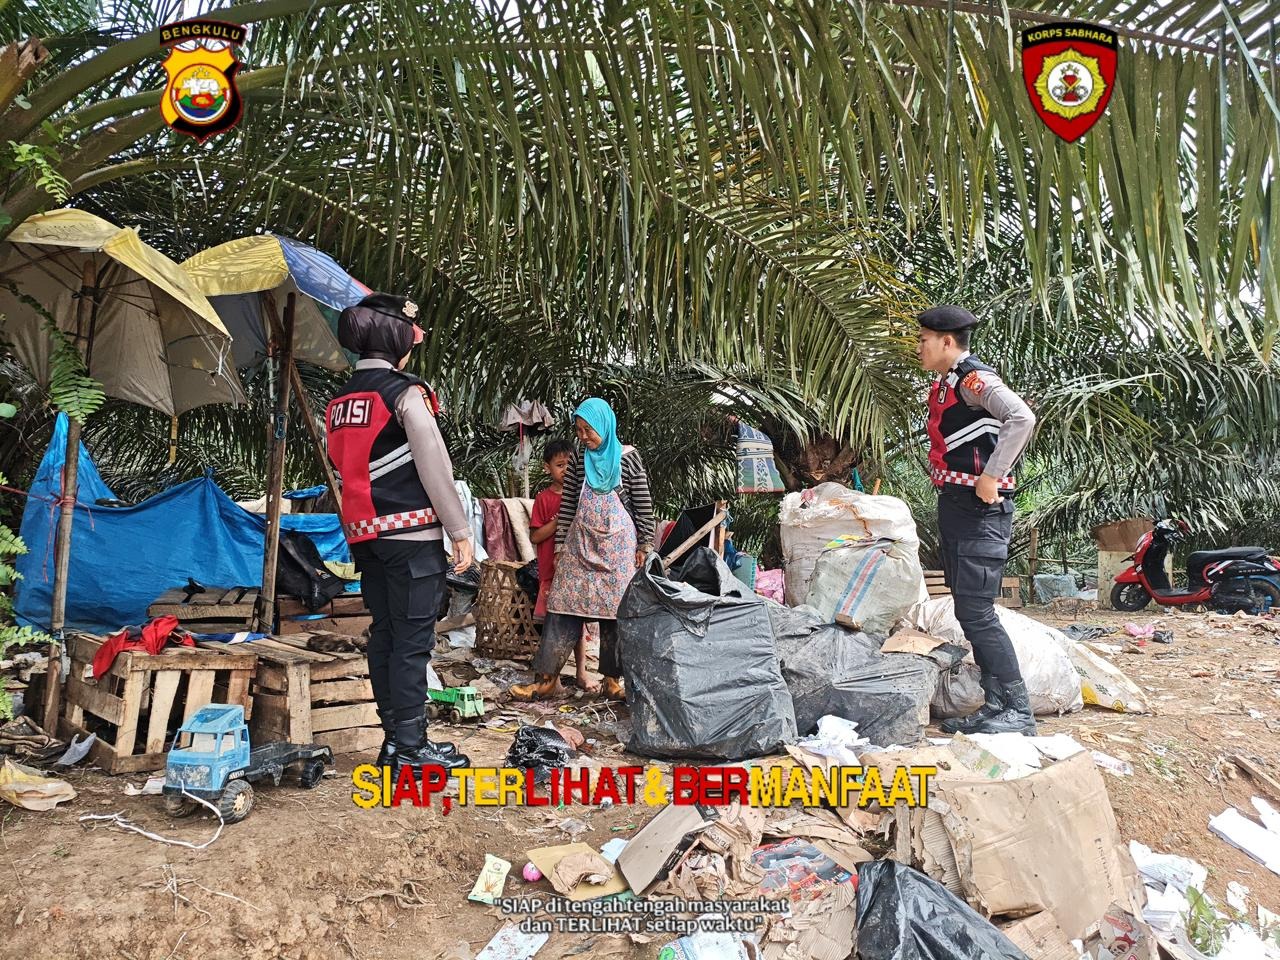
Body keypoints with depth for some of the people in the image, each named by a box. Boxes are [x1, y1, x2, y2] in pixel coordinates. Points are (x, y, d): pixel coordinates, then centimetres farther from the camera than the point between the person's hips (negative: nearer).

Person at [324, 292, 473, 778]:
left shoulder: (340, 400, 14)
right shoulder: (405, 392, -10)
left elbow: (344, 470, 16)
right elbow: (435, 467, -13)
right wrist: (461, 531, -9)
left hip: (365, 534, 8)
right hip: (411, 532, -8)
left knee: (384, 634, 12)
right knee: (413, 640, -4)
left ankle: (393, 738, 18)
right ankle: (411, 747, -1)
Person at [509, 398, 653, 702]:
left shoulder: (628, 458, -2)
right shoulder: (578, 463, 7)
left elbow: (644, 505, -2)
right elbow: (567, 507, 8)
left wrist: (644, 545, -5)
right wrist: (560, 545, 5)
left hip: (618, 546, -3)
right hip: (580, 545, 3)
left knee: (616, 609, 1)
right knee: (564, 607, -1)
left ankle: (612, 679, 11)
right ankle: (547, 677, 3)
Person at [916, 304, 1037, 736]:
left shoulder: (973, 378, -13)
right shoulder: (945, 385, 17)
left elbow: (1021, 418, -28)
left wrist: (990, 477, -25)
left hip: (980, 510, -10)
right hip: (955, 507, 10)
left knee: (976, 613, -10)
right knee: (969, 613, 12)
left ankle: (1019, 712, -1)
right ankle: (995, 707, 19)